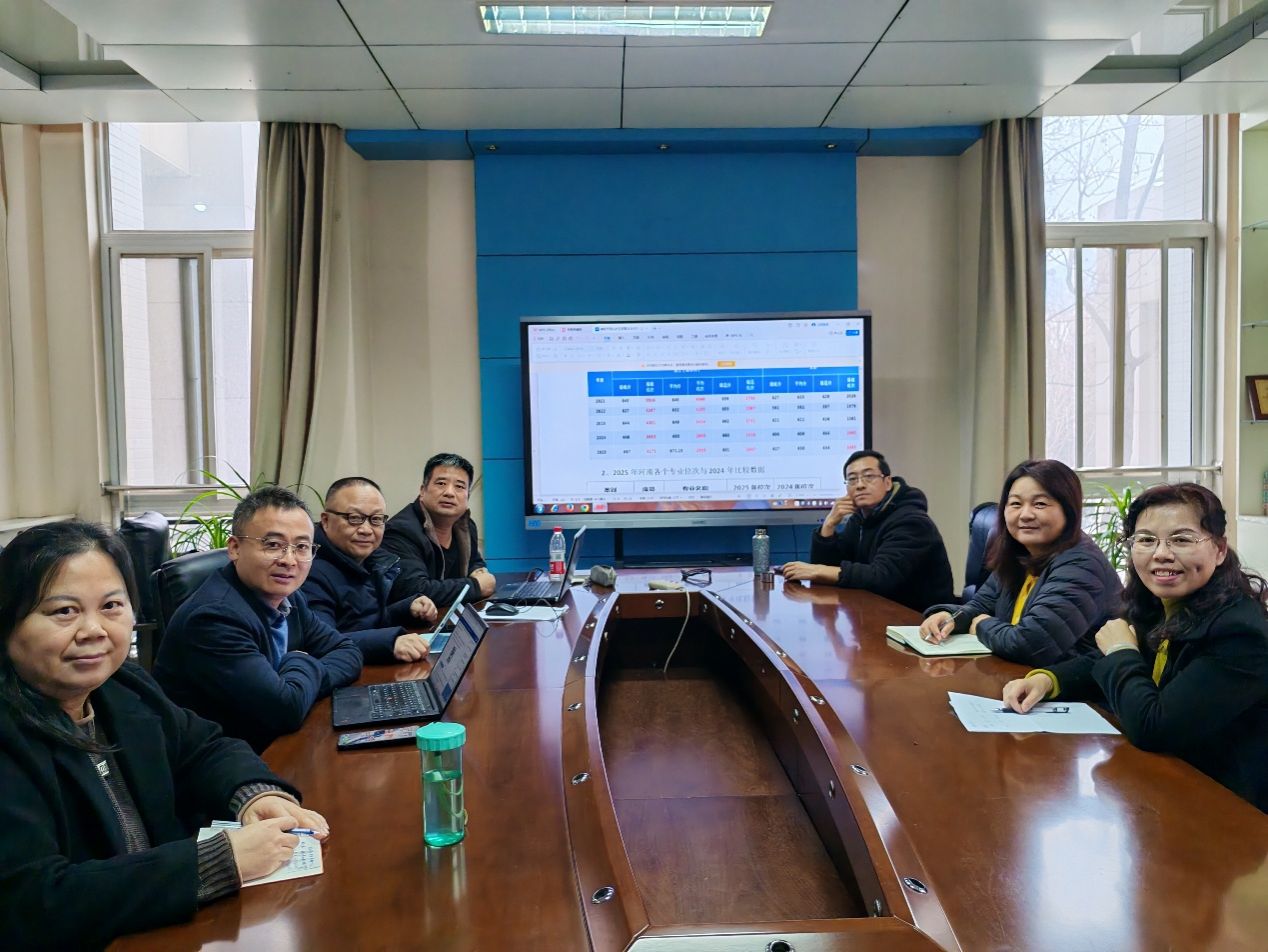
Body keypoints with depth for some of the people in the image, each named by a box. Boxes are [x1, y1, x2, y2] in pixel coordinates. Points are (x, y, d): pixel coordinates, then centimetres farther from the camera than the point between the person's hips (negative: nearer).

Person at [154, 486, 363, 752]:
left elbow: (349, 653, 6)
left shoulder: (287, 596, 1)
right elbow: (287, 709, -28)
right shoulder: (215, 615, -24)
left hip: (269, 748, 7)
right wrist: (303, 666, -8)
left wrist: (305, 681, -13)